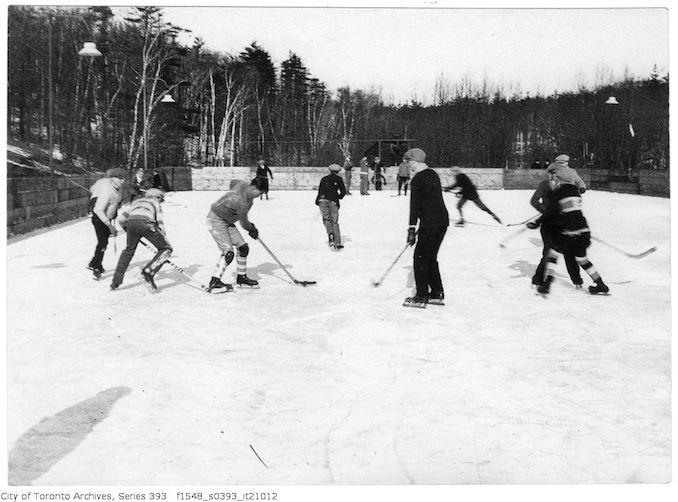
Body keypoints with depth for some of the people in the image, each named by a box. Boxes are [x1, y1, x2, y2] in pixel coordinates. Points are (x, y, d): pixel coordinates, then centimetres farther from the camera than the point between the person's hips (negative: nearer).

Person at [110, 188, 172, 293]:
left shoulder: (136, 201, 37)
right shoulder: (156, 204, 29)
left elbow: (121, 219, 31)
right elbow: (160, 224, 18)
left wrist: (128, 231, 48)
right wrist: (164, 240, 23)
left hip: (131, 223, 4)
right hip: (146, 223, -4)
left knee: (129, 250, 28)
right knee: (166, 249, 8)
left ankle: (116, 282, 27)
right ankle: (148, 272, -12)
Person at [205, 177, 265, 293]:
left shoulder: (243, 185, -6)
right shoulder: (243, 202, -31)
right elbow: (243, 224, -14)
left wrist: (251, 226, 15)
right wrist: (253, 229, 6)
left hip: (227, 221, 9)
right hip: (216, 220, -9)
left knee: (243, 248, 6)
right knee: (228, 252, -17)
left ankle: (241, 278, 21)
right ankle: (214, 283, -9)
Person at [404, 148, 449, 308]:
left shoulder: (417, 179, -11)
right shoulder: (433, 175, 16)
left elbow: (415, 206, -15)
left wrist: (412, 228, -14)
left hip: (430, 223, -9)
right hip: (443, 220, 9)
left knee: (420, 257, 0)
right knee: (431, 257, 17)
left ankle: (421, 296, 2)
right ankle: (437, 293, 20)